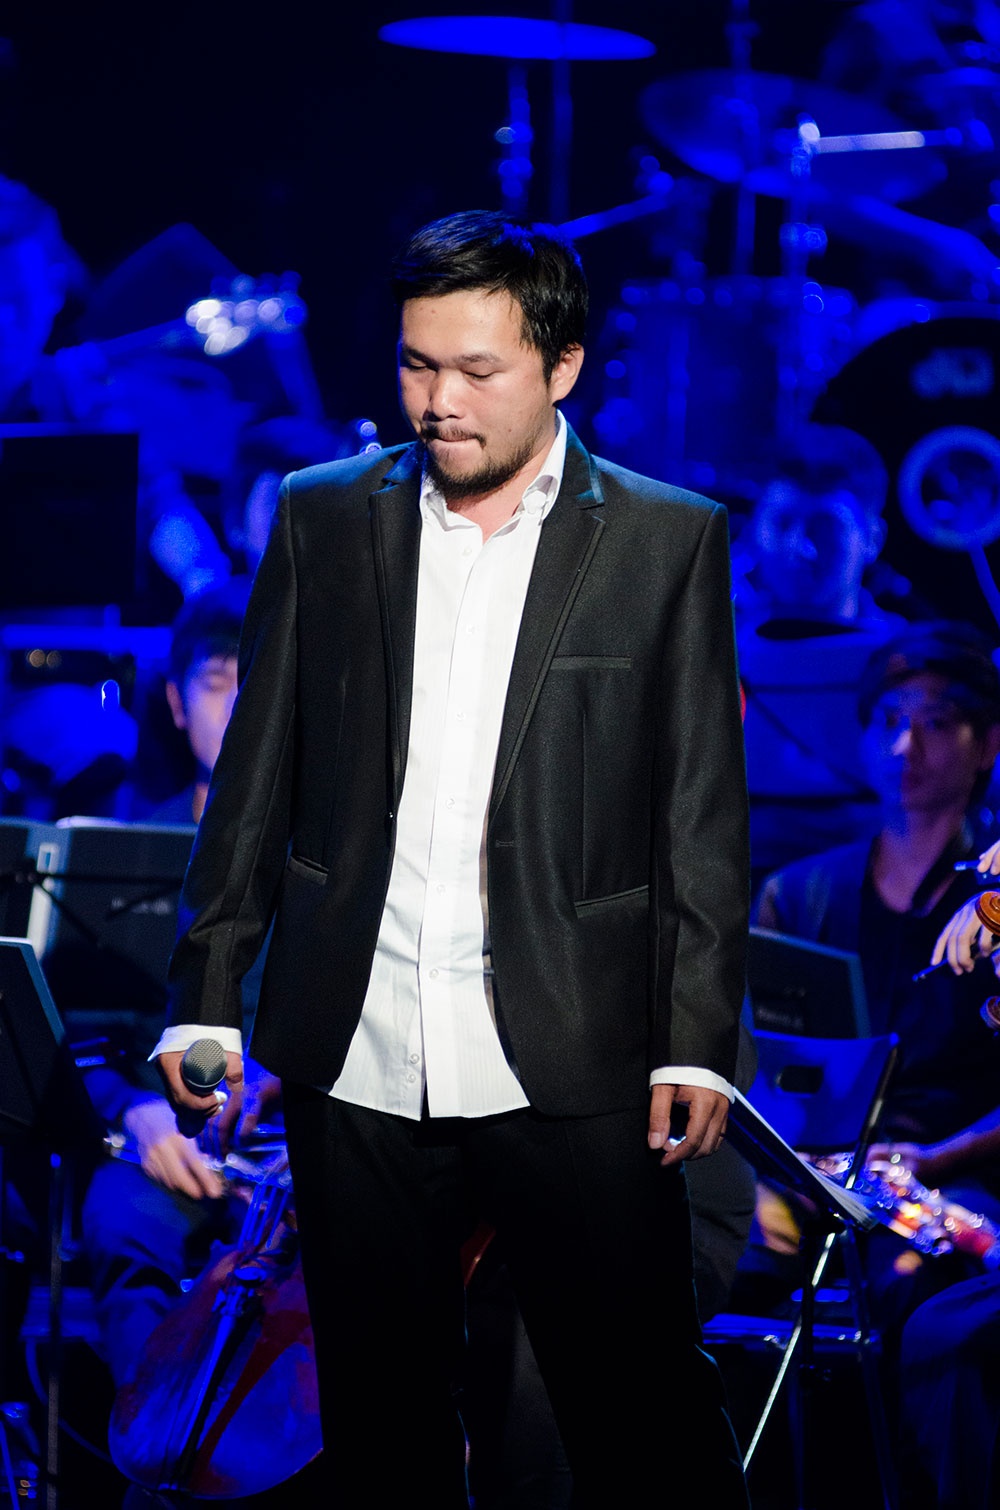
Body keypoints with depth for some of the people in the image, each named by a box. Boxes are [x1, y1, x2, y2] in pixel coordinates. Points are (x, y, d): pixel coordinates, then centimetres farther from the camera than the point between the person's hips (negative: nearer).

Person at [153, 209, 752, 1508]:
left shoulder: (667, 539, 2)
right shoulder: (324, 518, 8)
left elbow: (704, 811, 2)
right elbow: (257, 771, 11)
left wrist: (700, 1038, -3)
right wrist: (206, 989, 6)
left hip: (576, 1065, -2)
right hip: (355, 1062, 3)